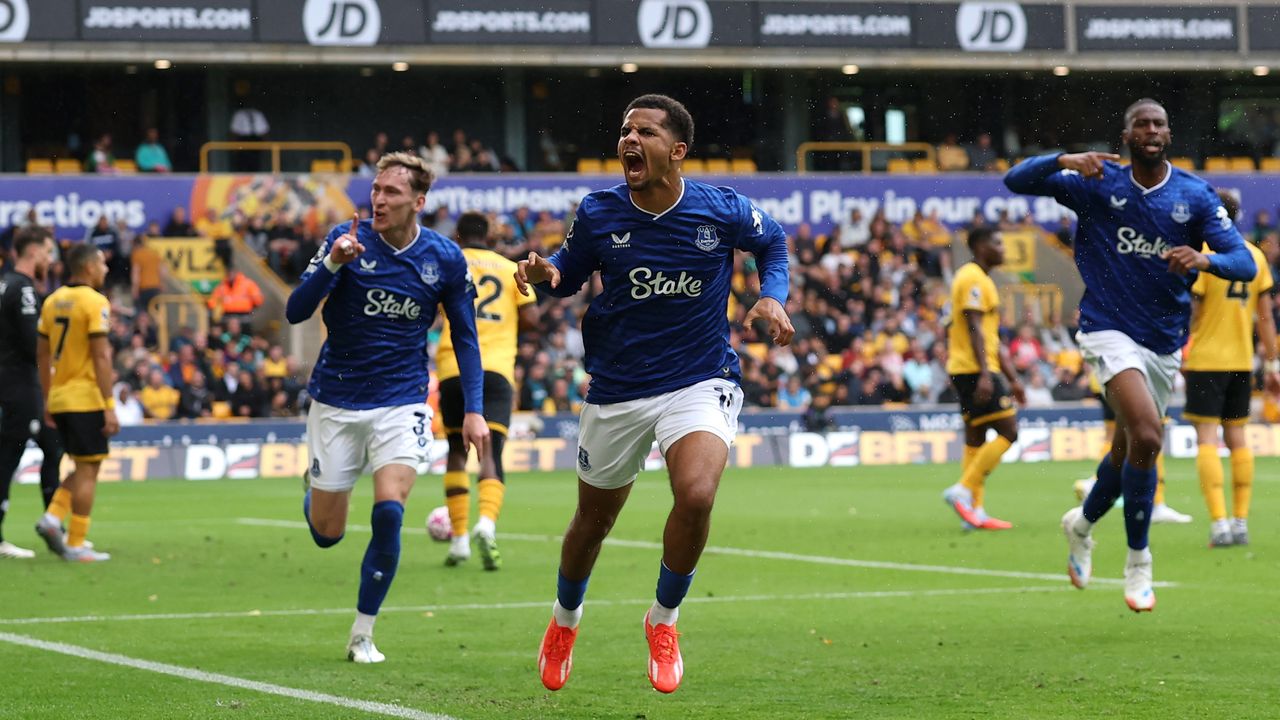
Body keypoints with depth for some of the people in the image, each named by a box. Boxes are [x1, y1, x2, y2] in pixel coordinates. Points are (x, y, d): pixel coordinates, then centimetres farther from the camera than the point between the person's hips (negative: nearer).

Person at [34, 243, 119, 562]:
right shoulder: (95, 302, -12)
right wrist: (110, 407, -16)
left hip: (59, 399, 7)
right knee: (88, 470, 0)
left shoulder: (53, 301, 10)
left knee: (85, 468, 18)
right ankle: (76, 545, 0)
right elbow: (101, 357, -17)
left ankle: (53, 517, 2)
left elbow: (42, 354, 14)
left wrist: (48, 399, 21)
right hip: (86, 399, -7)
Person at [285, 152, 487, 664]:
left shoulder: (445, 259, -4)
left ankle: (363, 635, -4)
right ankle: (314, 489, 44)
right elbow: (295, 312, -14)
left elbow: (464, 336, 7)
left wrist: (473, 409, -1)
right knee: (326, 534, 4)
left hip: (402, 402, 0)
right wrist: (332, 264, -31)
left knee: (389, 512, -19)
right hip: (336, 402, 0)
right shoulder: (347, 239, -9)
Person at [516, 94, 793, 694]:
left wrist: (771, 296, -5)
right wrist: (545, 274, -15)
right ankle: (564, 620, 46)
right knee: (593, 519, 14)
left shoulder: (722, 211, -10)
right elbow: (568, 273, 8)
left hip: (699, 382, -2)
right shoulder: (597, 214, -8)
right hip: (616, 391, 2)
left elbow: (771, 241, 11)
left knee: (696, 494, -28)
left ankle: (663, 621, -2)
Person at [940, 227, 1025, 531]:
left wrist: (1012, 379, 25)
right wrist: (984, 374, -27)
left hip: (965, 370, 10)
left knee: (975, 439, 7)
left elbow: (993, 338, 25)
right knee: (1008, 431, -11)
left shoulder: (980, 279, 22)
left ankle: (974, 511, 6)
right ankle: (964, 490, -14)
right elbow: (974, 328, -20)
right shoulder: (973, 279, -10)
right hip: (975, 369, -10)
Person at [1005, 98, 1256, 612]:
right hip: (1109, 330, -4)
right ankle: (1138, 563, -11)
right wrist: (1065, 160, -28)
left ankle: (1081, 525, 45)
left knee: (1128, 451, 15)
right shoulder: (1099, 183, -5)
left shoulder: (1195, 196, -2)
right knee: (1146, 435, -24)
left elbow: (1245, 263, -10)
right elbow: (1015, 181, -9)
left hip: (1165, 342, 4)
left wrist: (1204, 260, -33)